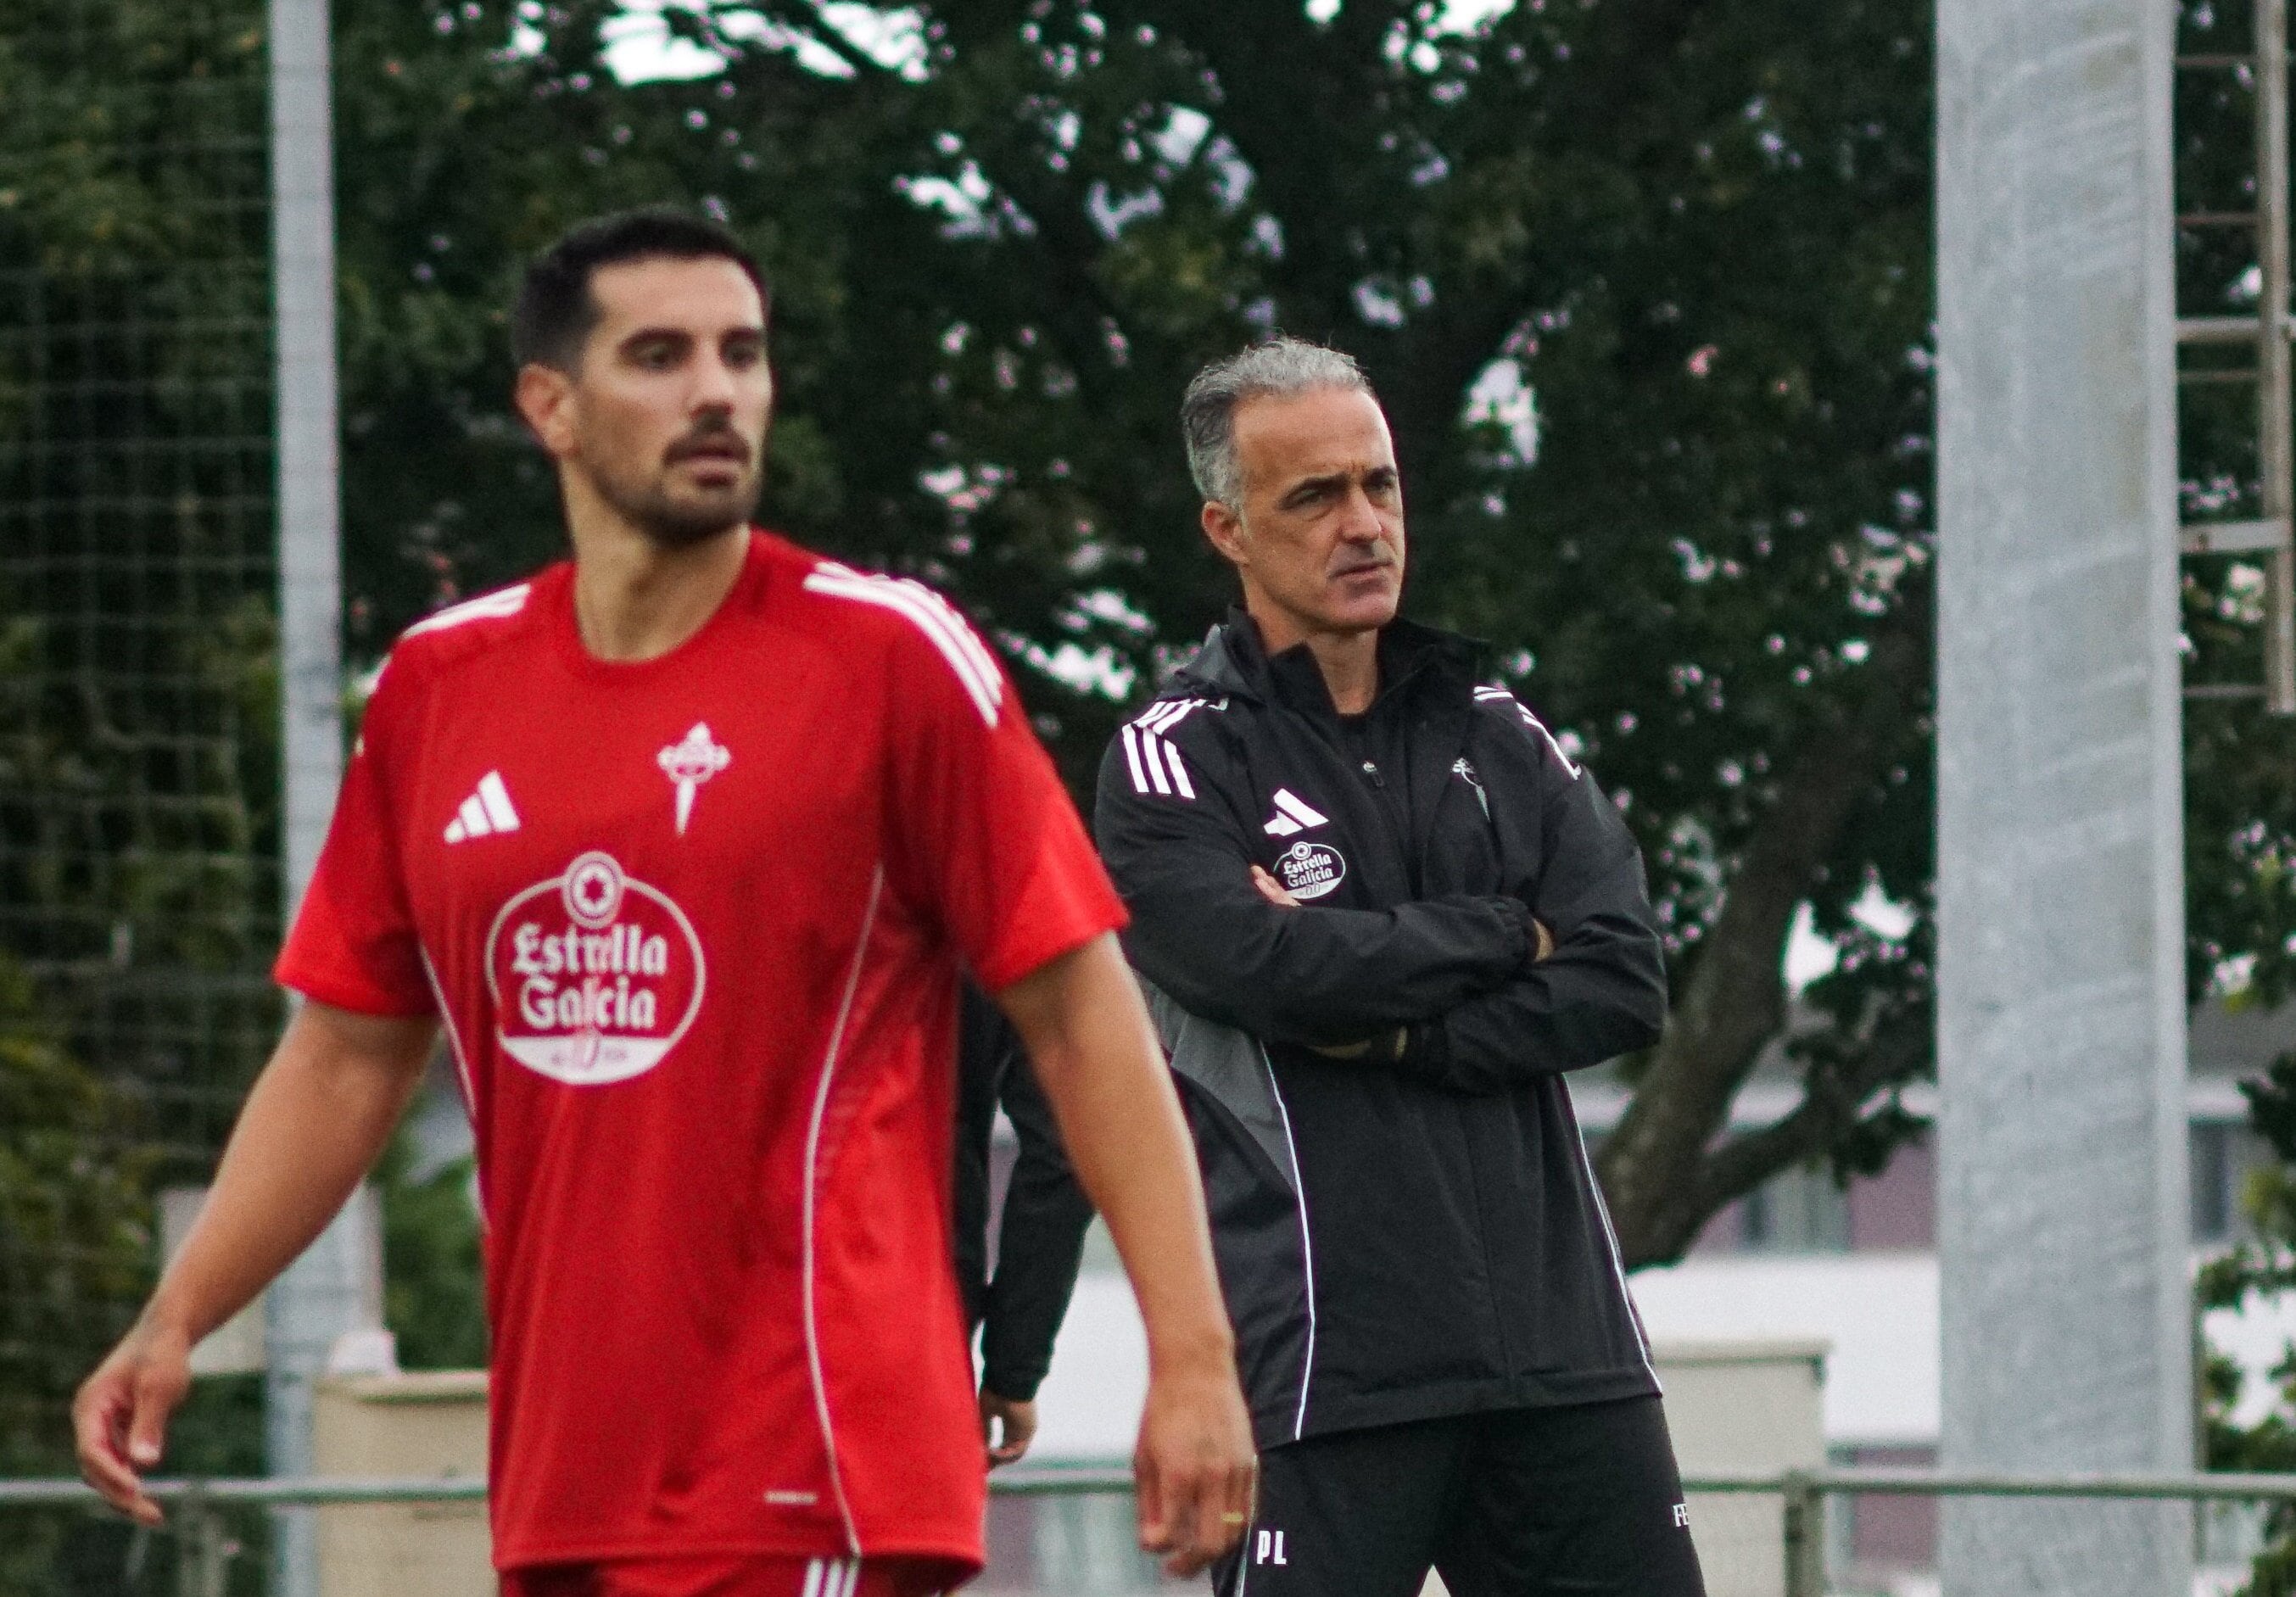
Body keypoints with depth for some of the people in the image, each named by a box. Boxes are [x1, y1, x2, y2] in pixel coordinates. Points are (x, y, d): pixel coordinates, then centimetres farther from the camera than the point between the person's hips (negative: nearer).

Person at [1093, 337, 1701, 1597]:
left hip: (1558, 1339, 5)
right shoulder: (1180, 759, 0)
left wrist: (1391, 1028, -10)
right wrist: (1505, 937, -3)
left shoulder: (1495, 735, 14)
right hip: (1325, 1360, -5)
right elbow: (1272, 967, -17)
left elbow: (1625, 986, 3)